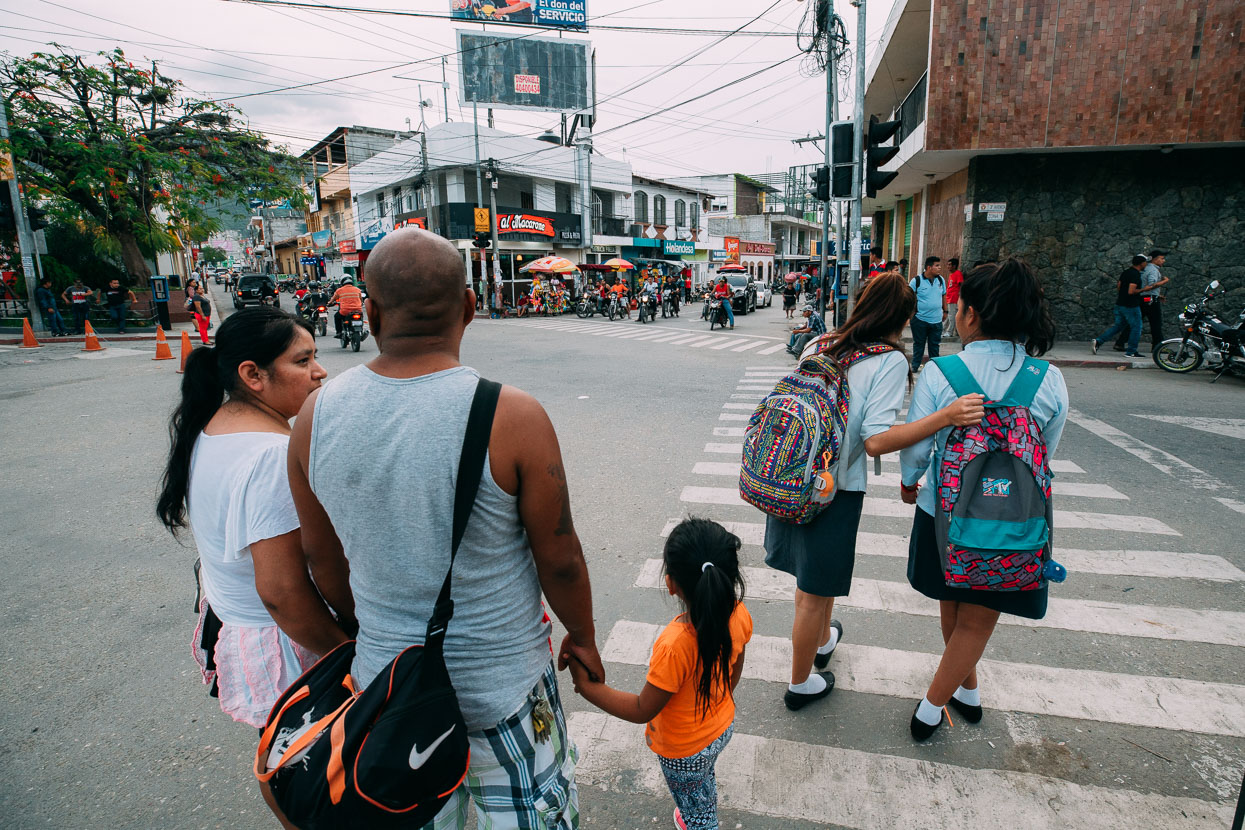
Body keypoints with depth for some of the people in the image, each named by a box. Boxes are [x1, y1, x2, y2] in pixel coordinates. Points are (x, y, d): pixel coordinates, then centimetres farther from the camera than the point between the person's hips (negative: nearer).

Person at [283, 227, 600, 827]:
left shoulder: (317, 415, -11)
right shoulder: (514, 417, -25)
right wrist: (583, 637, 5)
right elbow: (560, 562, -15)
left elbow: (324, 561, 1)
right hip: (500, 682, -4)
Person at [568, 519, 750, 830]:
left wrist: (586, 685, -24)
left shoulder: (675, 646, -43)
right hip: (723, 728, 7)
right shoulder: (739, 615, -23)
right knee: (704, 780, 37)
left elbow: (642, 711, -29)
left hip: (684, 752, -6)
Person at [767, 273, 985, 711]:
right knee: (815, 590, 10)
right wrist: (947, 416, -27)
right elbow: (875, 441, -24)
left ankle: (823, 640, 52)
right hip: (837, 489, -6)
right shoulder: (890, 360, -14)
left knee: (813, 574, 28)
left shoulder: (819, 345, 3)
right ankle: (800, 684, 29)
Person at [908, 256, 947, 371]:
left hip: (937, 320, 4)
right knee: (918, 344, 7)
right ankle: (915, 366, 18)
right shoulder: (916, 280, -9)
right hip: (920, 319, -4)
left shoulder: (941, 280, 6)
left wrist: (945, 311, 17)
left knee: (935, 345, 10)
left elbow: (943, 296, 17)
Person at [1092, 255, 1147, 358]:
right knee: (1136, 327, 3)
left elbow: (1118, 287, 16)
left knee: (1117, 326, 14)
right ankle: (1131, 352, 6)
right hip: (1131, 306, -8)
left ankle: (1098, 341, 1)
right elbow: (1131, 291, -23)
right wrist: (1142, 290, -8)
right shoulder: (1135, 274, -17)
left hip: (1120, 304, 8)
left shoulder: (1126, 271, 11)